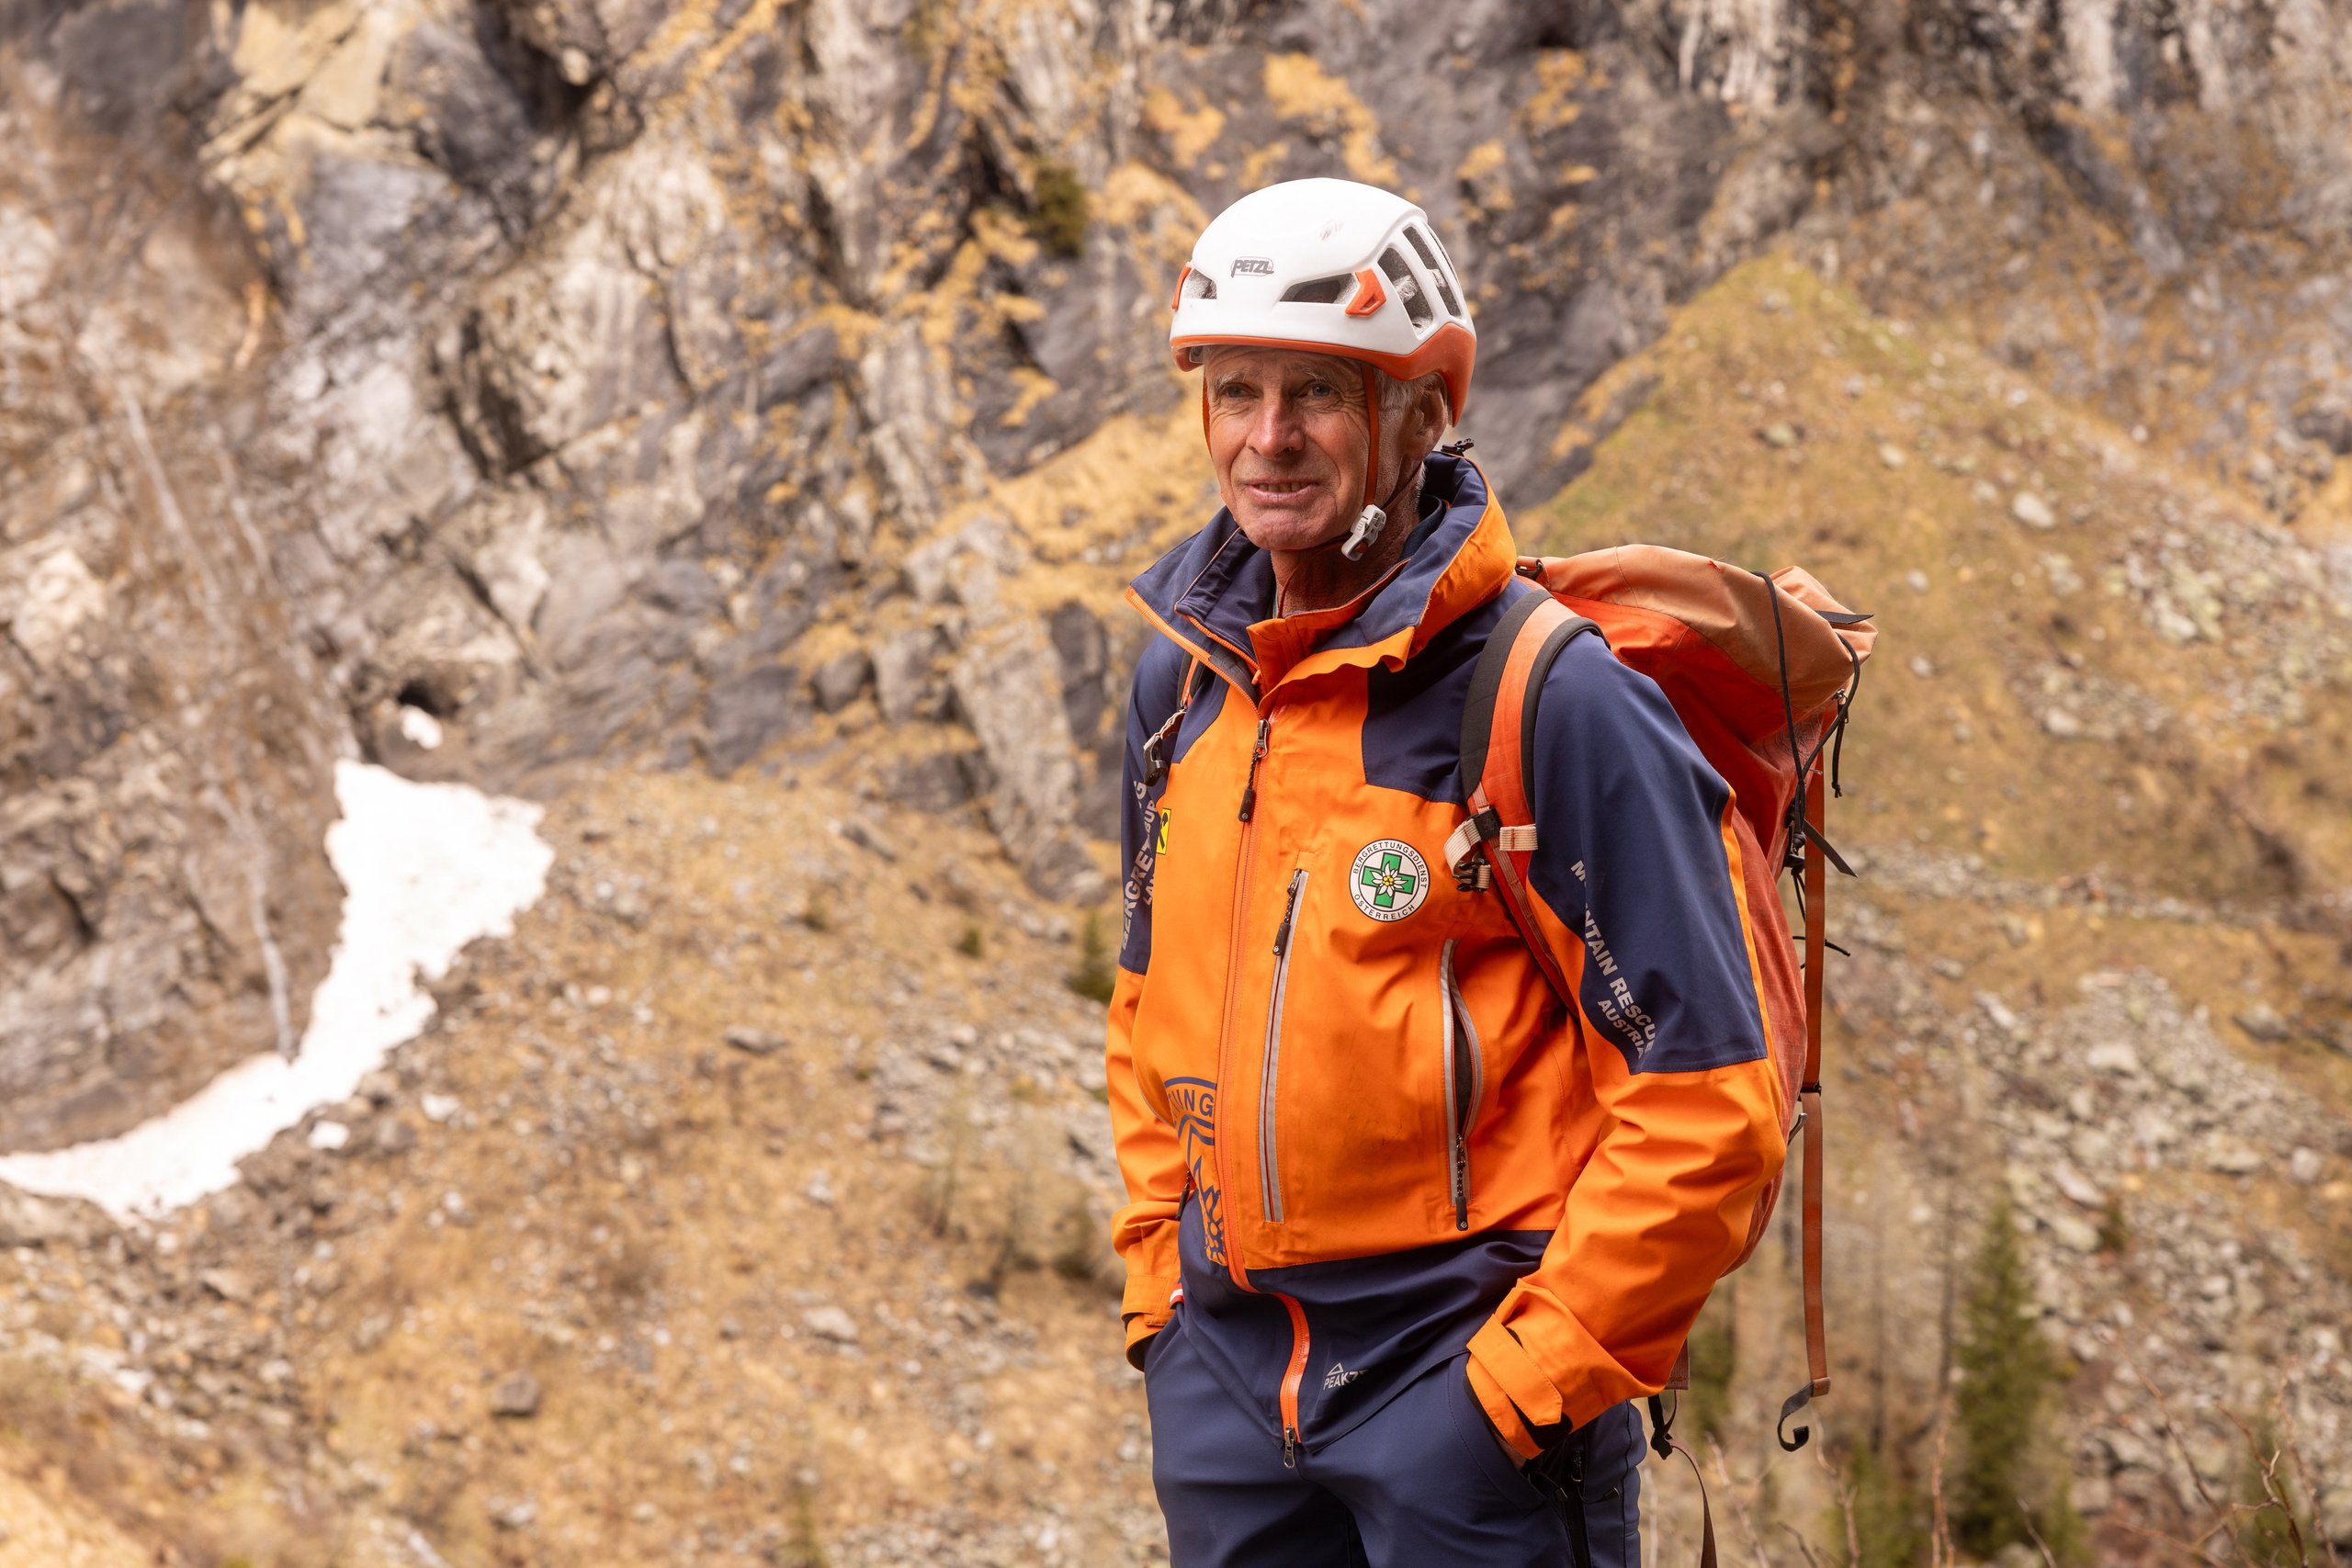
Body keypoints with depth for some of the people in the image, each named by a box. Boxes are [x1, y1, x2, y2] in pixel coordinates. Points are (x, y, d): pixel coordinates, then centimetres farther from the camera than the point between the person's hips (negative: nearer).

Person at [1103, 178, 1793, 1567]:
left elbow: (1707, 1101, -13)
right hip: (1226, 1380, 6)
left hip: (1471, 1363, -6)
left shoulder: (1557, 698, -12)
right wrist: (1161, 1289, 13)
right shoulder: (1184, 677, 7)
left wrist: (1542, 1366, -13)